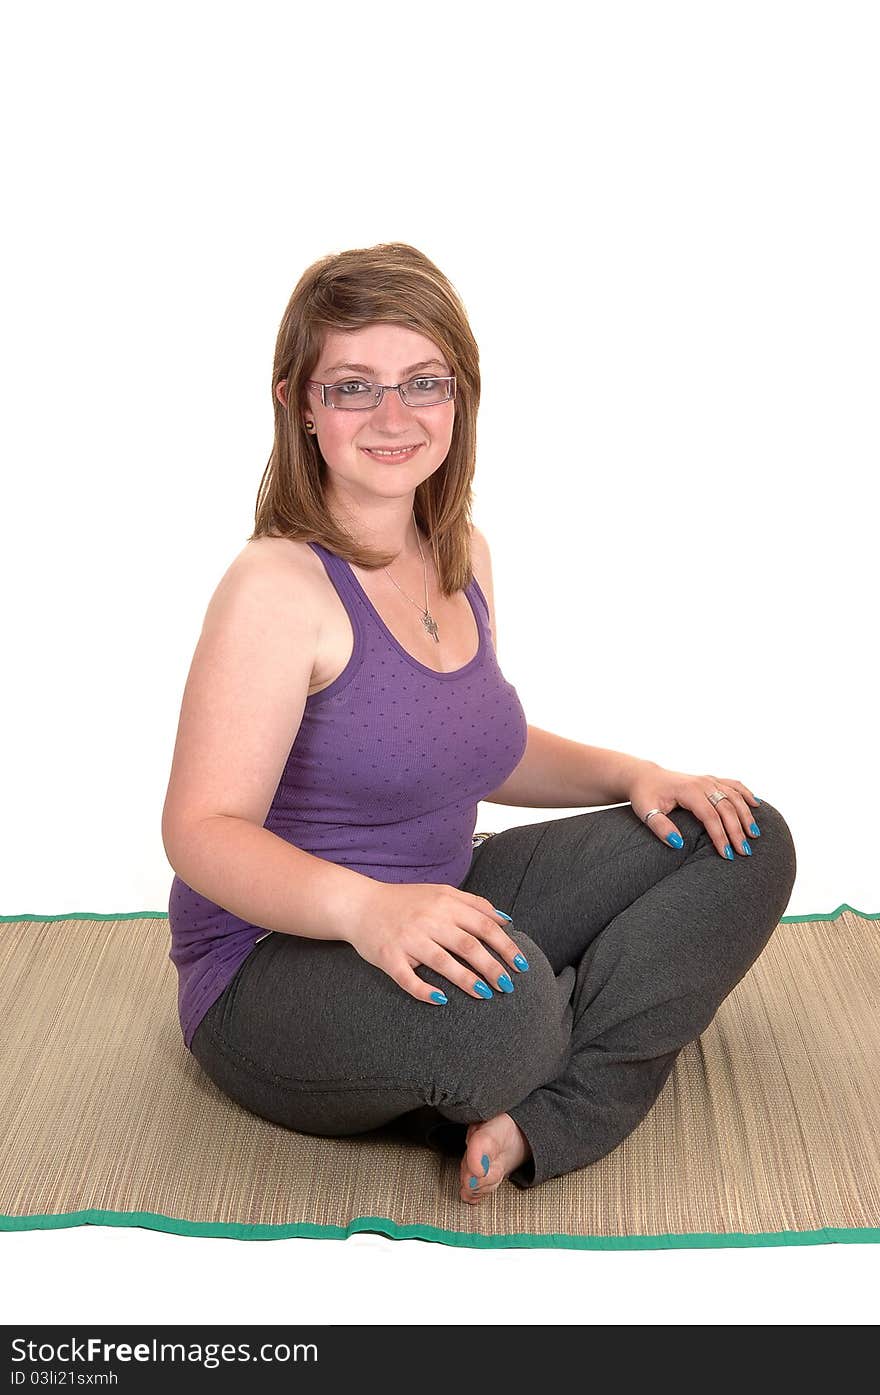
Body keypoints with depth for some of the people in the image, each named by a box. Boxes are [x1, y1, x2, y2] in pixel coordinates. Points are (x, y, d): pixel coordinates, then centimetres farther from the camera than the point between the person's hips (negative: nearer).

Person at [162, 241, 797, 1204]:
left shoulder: (464, 556, 5)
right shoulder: (277, 585, -19)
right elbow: (203, 831, -24)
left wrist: (633, 778, 3)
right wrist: (364, 907, -42)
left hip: (429, 911, 9)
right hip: (276, 963, -8)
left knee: (747, 846, 3)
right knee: (495, 1001, -42)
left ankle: (541, 1121, -14)